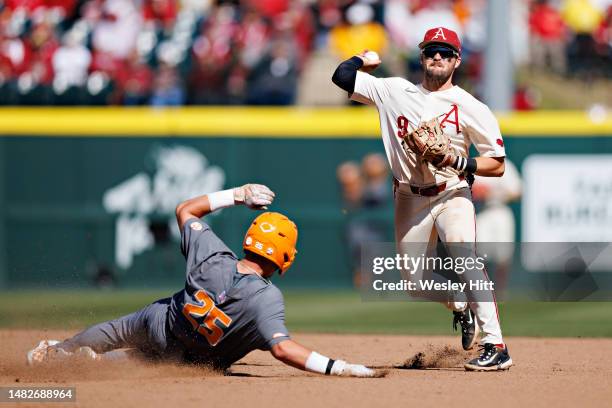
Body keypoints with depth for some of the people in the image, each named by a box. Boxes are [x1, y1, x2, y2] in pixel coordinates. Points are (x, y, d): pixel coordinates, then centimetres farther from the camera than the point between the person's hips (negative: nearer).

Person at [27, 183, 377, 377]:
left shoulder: (211, 255, -26)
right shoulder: (266, 298, -39)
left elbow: (185, 210, -8)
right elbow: (282, 348, -52)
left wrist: (238, 195, -5)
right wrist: (339, 367, -56)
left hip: (158, 324, 2)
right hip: (192, 360, -2)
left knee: (117, 330, 34)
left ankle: (55, 353, 51)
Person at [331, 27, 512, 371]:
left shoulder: (471, 107, -5)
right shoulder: (395, 91, 4)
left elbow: (497, 165, -6)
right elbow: (342, 76, 4)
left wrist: (457, 161, -20)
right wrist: (366, 58, 17)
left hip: (452, 195, -4)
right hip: (410, 199, 4)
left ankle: (496, 347, -28)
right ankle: (462, 309, 40)